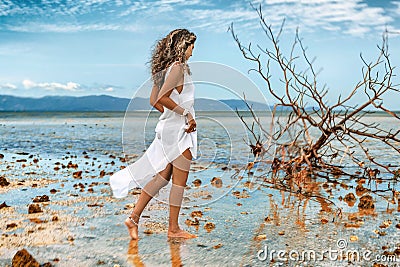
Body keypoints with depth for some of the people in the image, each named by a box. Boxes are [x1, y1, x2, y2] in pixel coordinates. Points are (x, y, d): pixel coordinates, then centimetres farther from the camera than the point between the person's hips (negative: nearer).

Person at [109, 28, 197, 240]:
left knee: (163, 176, 14)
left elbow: (153, 101, 16)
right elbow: (162, 97, -24)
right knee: (179, 180, 1)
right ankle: (174, 228, 12)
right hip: (179, 130, -9)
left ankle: (134, 217, 13)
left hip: (167, 127, 9)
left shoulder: (165, 68, 14)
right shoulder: (178, 67, -14)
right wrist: (186, 114, -18)